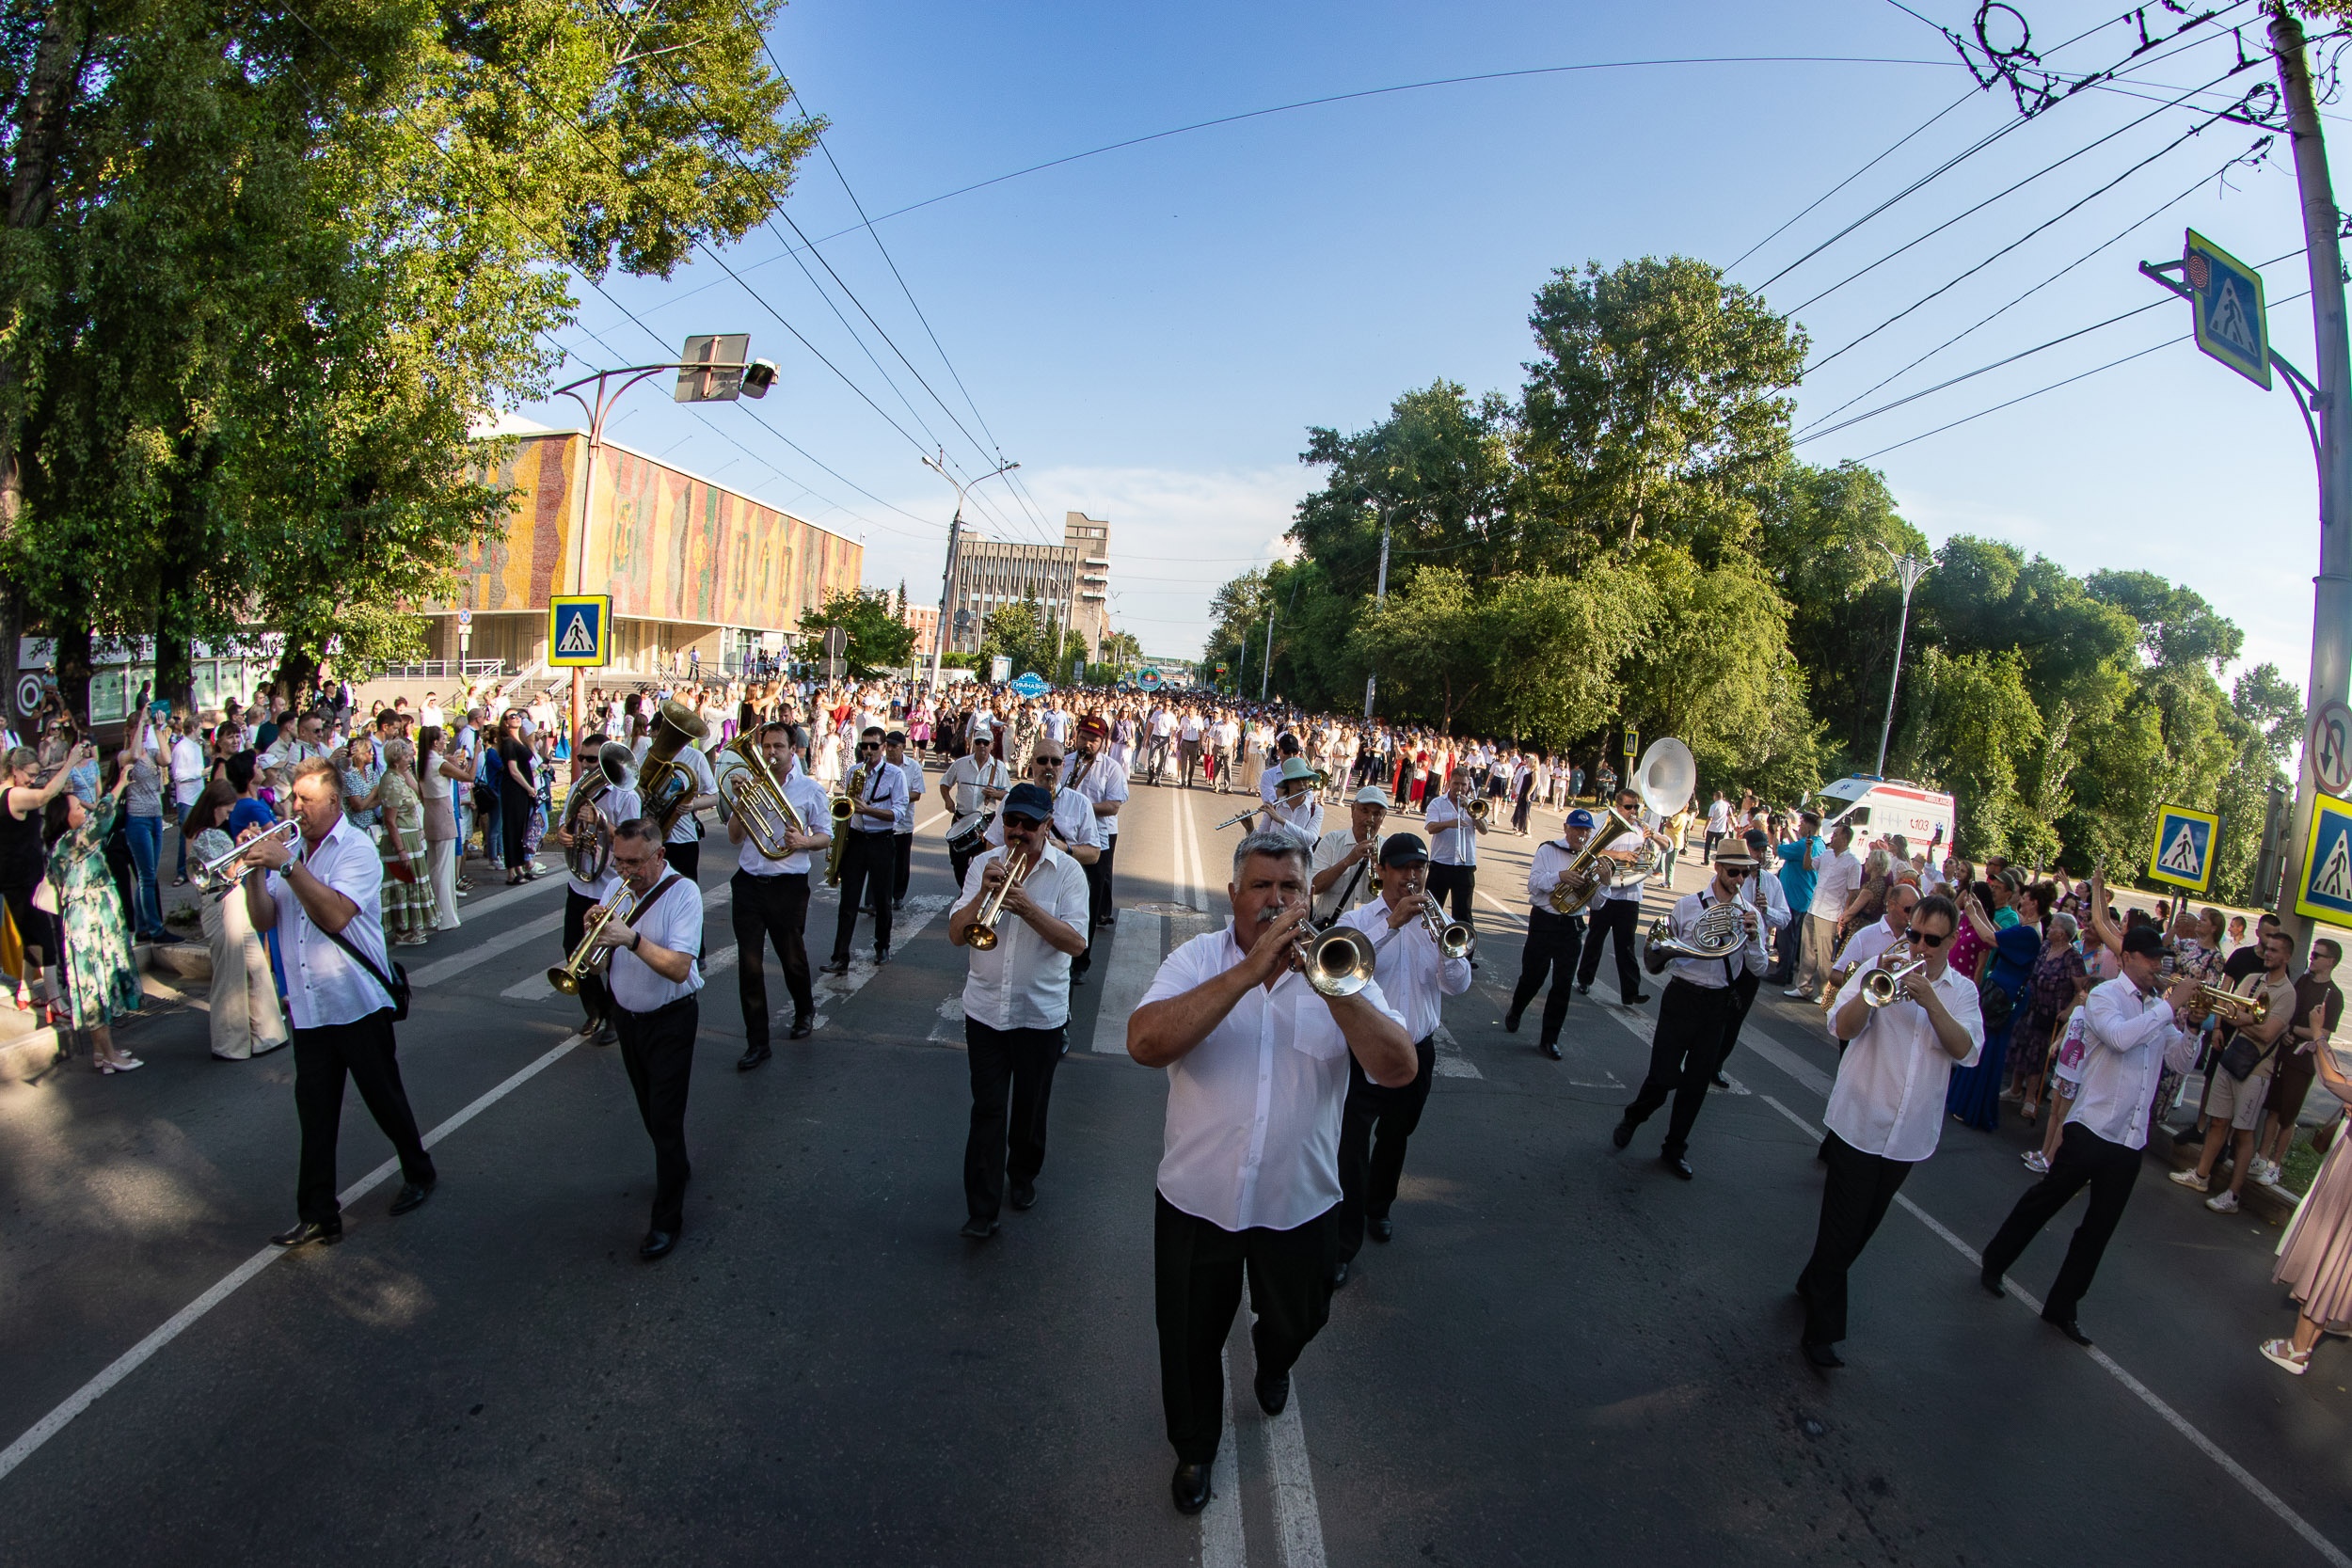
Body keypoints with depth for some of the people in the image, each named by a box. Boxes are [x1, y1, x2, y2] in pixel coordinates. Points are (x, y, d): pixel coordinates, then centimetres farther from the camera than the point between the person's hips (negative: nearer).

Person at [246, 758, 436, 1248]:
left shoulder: (357, 849, -8)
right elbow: (263, 920, 5)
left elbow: (335, 915, -23)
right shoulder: (289, 847, 10)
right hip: (308, 1007, 5)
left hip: (357, 1004, -5)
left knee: (385, 1099, 9)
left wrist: (287, 865, -25)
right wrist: (256, 870, -9)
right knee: (316, 1114, 6)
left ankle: (419, 1173, 31)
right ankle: (318, 1216, 14)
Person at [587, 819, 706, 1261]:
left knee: (666, 1118, -4)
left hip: (670, 1020, -6)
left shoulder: (682, 893, -19)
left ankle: (667, 1219, 5)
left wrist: (632, 939, -38)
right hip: (626, 1016, 7)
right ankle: (677, 1168, 45)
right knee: (649, 1109, 22)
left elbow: (679, 968, -28)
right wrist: (596, 934, -20)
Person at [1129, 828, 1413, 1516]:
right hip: (1197, 1198, -1)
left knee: (1296, 1321, 26)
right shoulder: (1197, 959, -10)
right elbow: (1146, 1042, -29)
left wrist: (1332, 987, -31)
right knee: (1191, 1337, 17)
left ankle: (1272, 1363, 62)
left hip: (1298, 1202, 2)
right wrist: (1248, 971, -33)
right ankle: (1194, 1447, 46)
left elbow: (1400, 1069, -18)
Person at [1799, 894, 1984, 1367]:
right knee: (1842, 1226, -2)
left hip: (1910, 1134, 4)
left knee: (1864, 1225, 19)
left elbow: (1967, 1051, -13)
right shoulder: (1882, 970, -5)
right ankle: (1822, 1331, 6)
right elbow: (1842, 1028, -17)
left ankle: (1813, 1285, 40)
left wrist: (1930, 1000, -25)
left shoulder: (1962, 990, 3)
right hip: (1859, 1125, -4)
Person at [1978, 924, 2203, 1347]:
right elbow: (2120, 1037, -27)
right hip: (2091, 1128, -6)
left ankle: (2062, 1308, 19)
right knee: (2044, 1201, 7)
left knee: (2100, 1227, 9)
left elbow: (2181, 1063, 10)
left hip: (2130, 1139, 6)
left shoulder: (2159, 1008, 11)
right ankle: (1994, 1262, 27)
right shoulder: (2105, 996, -7)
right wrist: (2171, 1005, -21)